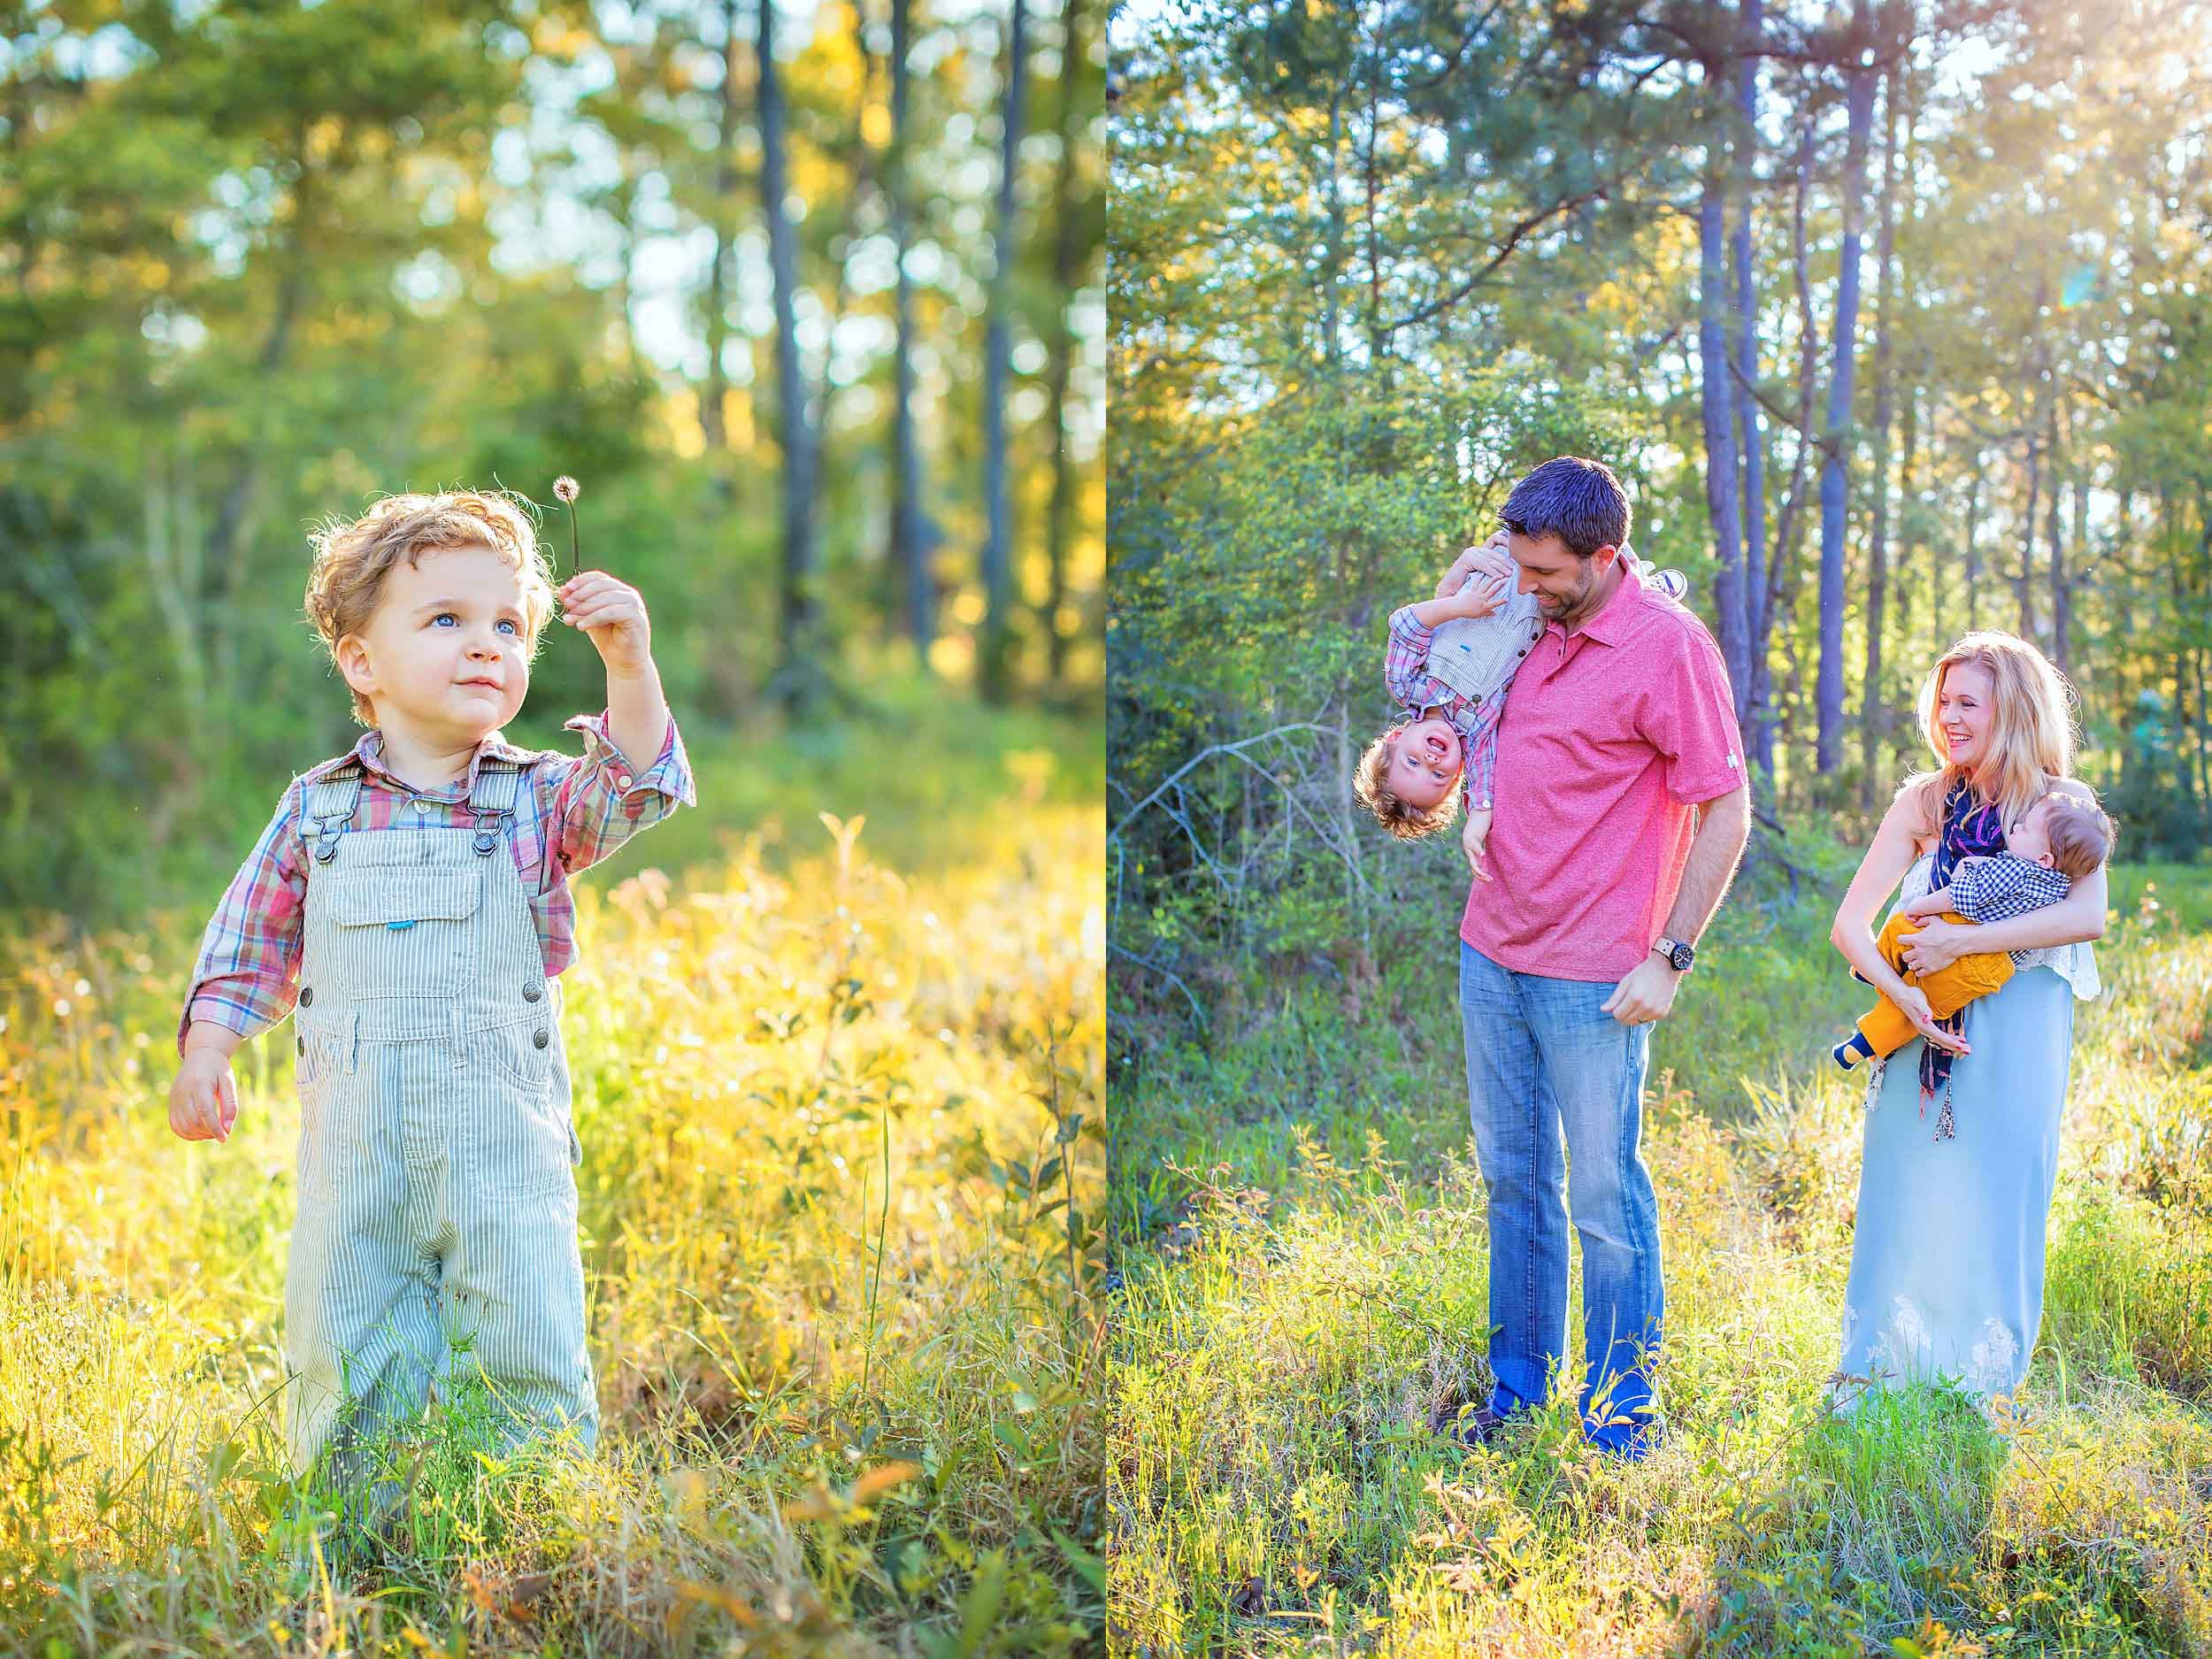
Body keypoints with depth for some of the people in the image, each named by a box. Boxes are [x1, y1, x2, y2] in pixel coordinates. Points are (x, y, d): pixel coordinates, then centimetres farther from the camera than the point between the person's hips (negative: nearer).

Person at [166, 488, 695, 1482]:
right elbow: (253, 941, 16)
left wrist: (629, 663, -26)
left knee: (522, 1344, -2)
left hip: (503, 1132, -1)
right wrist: (205, 1053, 5)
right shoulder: (317, 810, 10)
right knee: (344, 1351, 5)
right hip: (353, 1133, 1)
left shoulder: (536, 800, 5)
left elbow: (641, 787, -13)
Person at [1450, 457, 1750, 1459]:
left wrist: (1669, 959, -13)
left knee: (1604, 1198, 3)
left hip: (1591, 979, -6)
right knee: (1513, 1182, 15)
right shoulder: (1530, 624, 7)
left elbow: (1726, 814, -12)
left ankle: (1621, 1414, 16)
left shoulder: (1668, 645, -13)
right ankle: (1518, 1384, 28)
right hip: (1490, 952, 7)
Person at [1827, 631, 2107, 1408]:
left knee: (1994, 1209, 2)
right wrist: (1902, 995, -16)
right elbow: (1849, 922, 1)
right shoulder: (1925, 803, 5)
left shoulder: (2064, 805, -1)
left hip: (2017, 1044, -2)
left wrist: (1961, 940, -21)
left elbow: (2087, 915, -18)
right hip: (1923, 1032, 2)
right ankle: (1872, 1374, 15)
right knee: (1905, 1204, 4)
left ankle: (1975, 1387, 15)